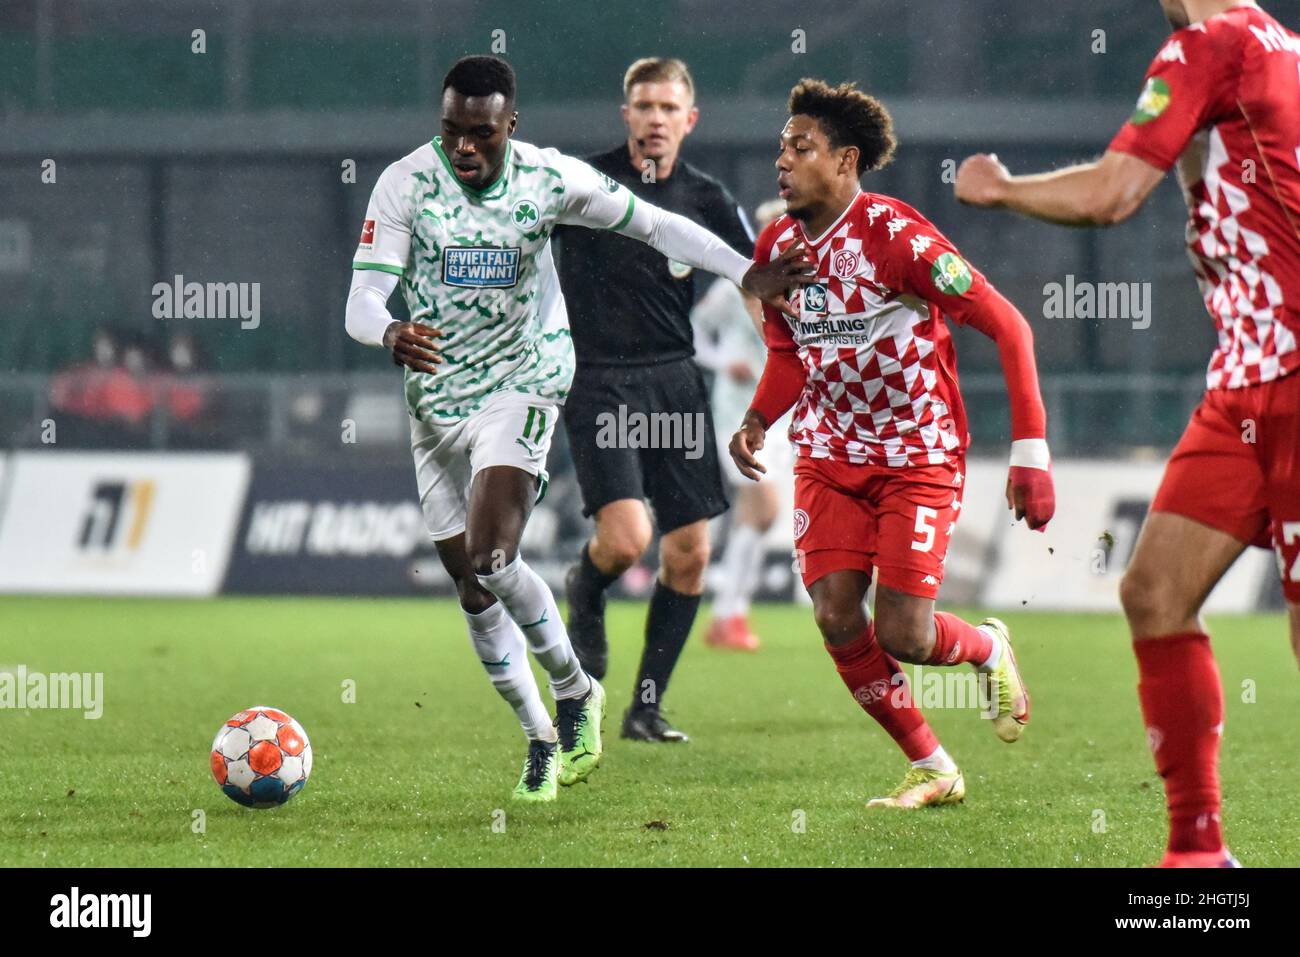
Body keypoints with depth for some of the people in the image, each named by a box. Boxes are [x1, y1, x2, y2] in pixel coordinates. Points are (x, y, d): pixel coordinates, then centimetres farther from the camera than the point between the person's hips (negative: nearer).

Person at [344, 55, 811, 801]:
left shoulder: (552, 178, -9)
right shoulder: (405, 184, -11)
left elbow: (653, 224, 4)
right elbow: (363, 298, -16)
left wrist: (747, 274, -4)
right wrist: (391, 334, -40)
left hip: (522, 384, -3)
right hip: (436, 399, 3)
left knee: (490, 558, -23)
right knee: (473, 589, 7)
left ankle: (575, 691, -1)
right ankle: (542, 739, 23)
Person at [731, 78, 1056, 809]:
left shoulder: (896, 235, -20)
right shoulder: (779, 246, 0)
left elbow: (1006, 324, -18)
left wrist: (1031, 452, -22)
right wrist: (758, 421, -3)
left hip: (919, 455, -6)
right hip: (830, 456, 6)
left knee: (903, 636, -12)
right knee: (836, 617, -9)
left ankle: (990, 647, 25)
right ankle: (933, 770, 9)